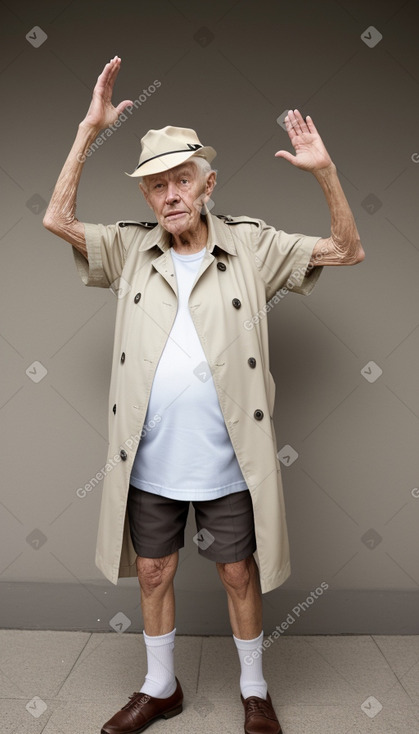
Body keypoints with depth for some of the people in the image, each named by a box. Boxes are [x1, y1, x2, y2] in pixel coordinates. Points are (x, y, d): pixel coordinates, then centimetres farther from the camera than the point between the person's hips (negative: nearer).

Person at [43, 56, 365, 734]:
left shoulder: (251, 245, -2)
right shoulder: (130, 250, 3)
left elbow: (348, 250, -2)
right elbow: (57, 220, -6)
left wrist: (324, 170, -14)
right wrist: (89, 129, -9)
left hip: (228, 462, -2)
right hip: (149, 462, 3)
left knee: (239, 575, 14)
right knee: (152, 573, 18)